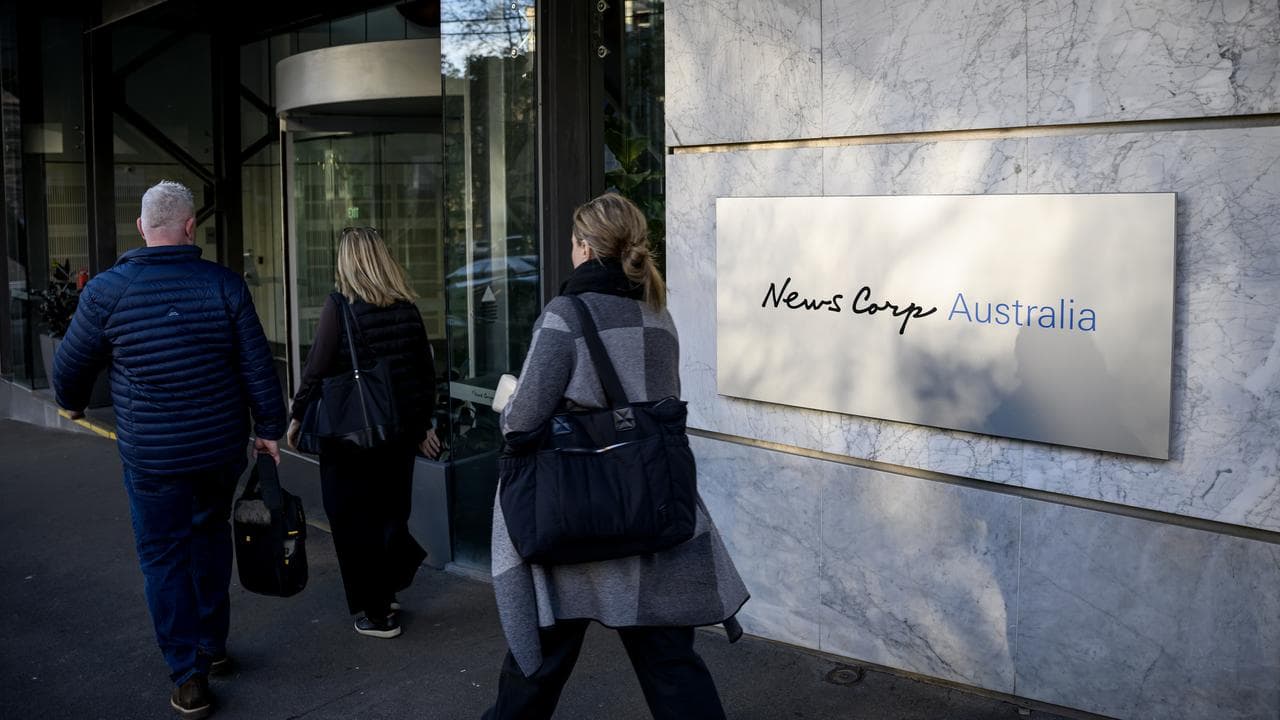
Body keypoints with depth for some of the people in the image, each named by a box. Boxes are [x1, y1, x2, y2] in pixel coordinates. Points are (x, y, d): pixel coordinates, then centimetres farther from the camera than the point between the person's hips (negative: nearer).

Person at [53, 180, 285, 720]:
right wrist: (269, 427, 8)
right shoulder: (225, 285, -7)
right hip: (222, 447, 2)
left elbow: (70, 367, 4)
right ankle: (212, 645, 33)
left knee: (165, 558, 8)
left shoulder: (107, 290, -9)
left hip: (151, 454, -2)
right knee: (210, 539, 22)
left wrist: (73, 403, 26)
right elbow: (258, 366, -4)